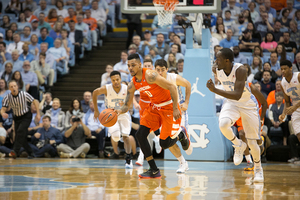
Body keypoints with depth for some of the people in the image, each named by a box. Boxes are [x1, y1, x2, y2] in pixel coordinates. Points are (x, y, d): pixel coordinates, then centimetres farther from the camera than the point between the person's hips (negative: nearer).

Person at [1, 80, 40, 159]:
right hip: (17, 118, 4)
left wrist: (38, 114, -12)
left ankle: (15, 151, -35)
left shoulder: (24, 94, -19)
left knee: (21, 131, -26)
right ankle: (30, 153, 16)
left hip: (26, 116, -4)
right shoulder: (7, 98, -13)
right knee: (20, 137, 2)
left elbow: (35, 102, -9)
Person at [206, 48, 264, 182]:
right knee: (223, 124, -31)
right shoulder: (216, 69, -15)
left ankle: (258, 168, 29)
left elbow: (237, 95, -39)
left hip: (248, 104, -4)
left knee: (252, 142, 0)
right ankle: (238, 145, -2)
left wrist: (215, 90, -46)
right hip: (231, 103, 4)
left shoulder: (240, 70, -31)